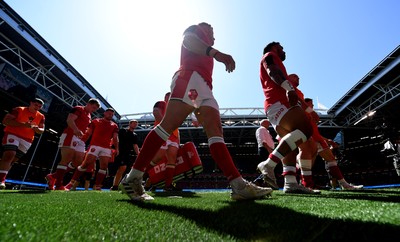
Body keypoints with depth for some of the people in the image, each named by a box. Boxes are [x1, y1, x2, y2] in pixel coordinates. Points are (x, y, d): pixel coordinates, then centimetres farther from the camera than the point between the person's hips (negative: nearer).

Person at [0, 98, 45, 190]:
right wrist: (24, 124, -21)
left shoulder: (41, 117, 10)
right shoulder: (19, 110, -1)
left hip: (26, 141, 4)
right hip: (12, 135, -4)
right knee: (9, 155, -21)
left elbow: (42, 130, 13)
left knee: (12, 160, 7)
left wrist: (37, 129, -12)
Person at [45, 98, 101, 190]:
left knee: (78, 161, 6)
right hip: (70, 136, -9)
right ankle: (59, 185, -10)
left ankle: (53, 176, 16)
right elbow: (69, 120, -16)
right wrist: (76, 130, -35)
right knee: (66, 160, -12)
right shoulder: (78, 109, 1)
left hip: (80, 140, 9)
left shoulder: (89, 116, 26)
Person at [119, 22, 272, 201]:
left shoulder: (205, 52, 41)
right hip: (190, 79, -8)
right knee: (168, 125, -19)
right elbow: (188, 39, -4)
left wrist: (199, 110, 24)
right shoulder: (196, 29, 22)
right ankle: (132, 178, -15)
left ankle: (239, 185, -15)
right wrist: (216, 53, -19)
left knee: (215, 130, -8)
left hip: (204, 87, 9)